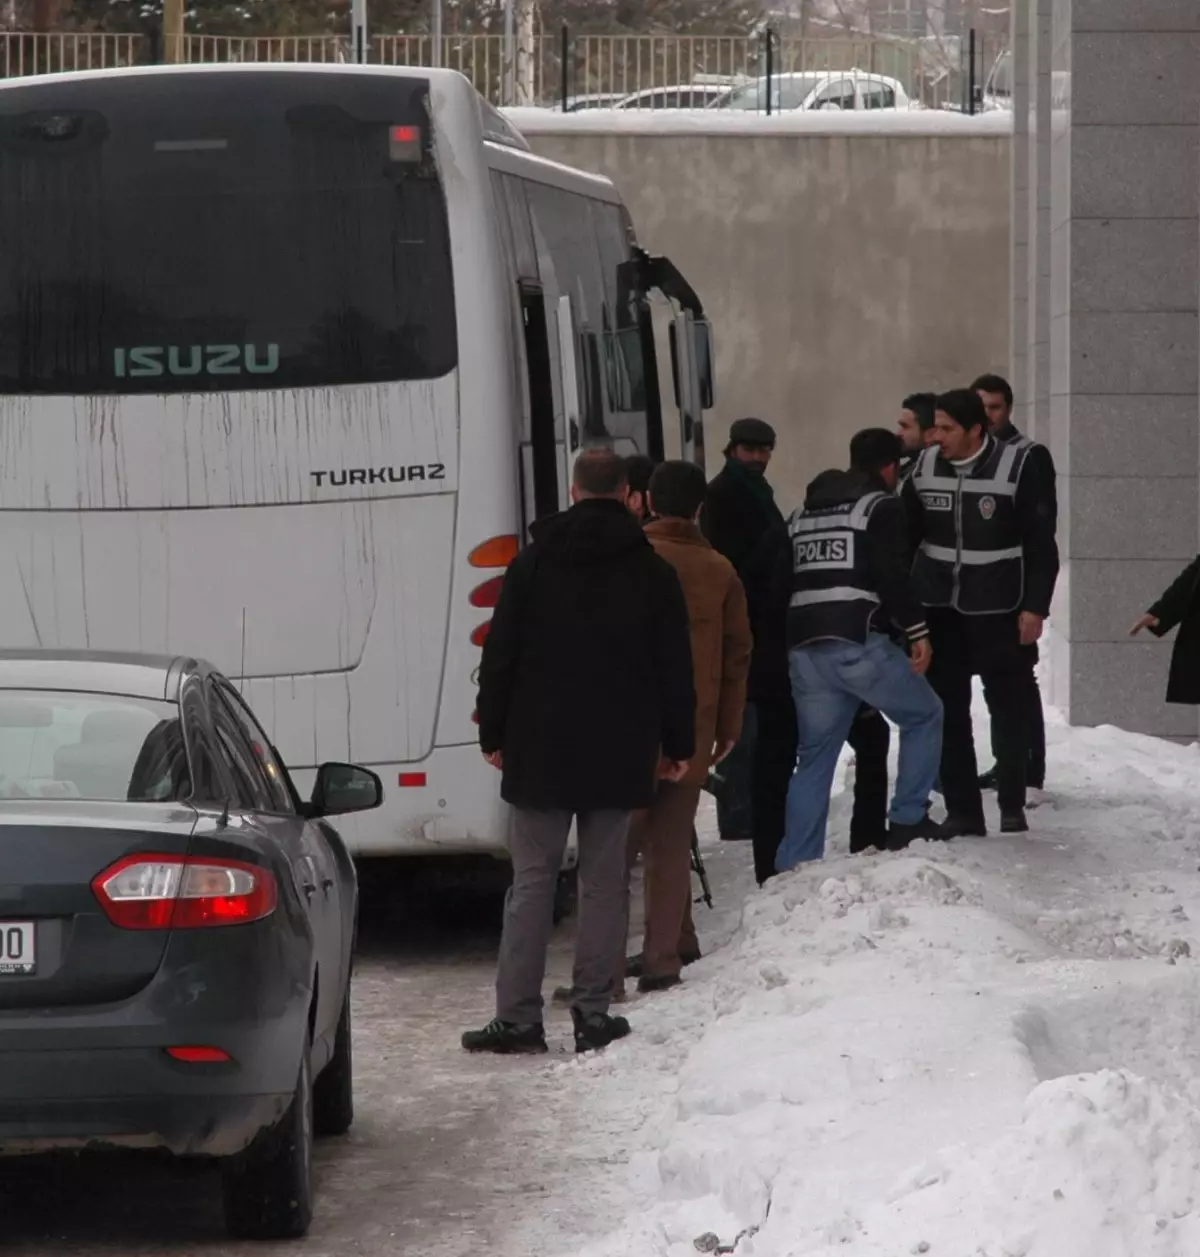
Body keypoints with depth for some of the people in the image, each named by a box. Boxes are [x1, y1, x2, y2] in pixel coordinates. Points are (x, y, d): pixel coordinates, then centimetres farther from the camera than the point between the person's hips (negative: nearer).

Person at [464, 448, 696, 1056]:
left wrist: (493, 733, 8)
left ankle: (518, 1016, -4)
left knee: (532, 880, 0)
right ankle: (593, 1011, 2)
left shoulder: (533, 563, 1)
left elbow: (500, 656, 1)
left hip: (540, 752, -1)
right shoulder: (653, 573, 2)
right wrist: (677, 745, 13)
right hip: (619, 754, 1)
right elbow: (674, 667, 5)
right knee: (604, 881, 6)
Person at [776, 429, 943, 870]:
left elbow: (784, 578, 23)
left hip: (805, 647, 6)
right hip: (859, 642, -6)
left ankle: (793, 864, 7)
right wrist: (917, 630, -8)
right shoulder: (881, 505, 0)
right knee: (923, 716, 14)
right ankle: (907, 820, 10)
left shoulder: (805, 510, 22)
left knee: (815, 756, 12)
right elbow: (893, 576, -12)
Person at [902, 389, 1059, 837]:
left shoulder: (1019, 467, -11)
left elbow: (1040, 544, -8)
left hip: (996, 609, -4)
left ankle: (1013, 804, 16)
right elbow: (904, 535, 10)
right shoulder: (925, 467, 1)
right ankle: (962, 809, 10)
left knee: (1008, 704, 4)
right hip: (937, 607, 4)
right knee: (947, 709, 4)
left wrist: (1035, 606, -12)